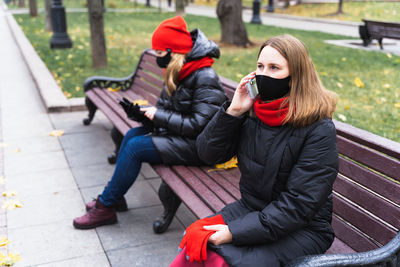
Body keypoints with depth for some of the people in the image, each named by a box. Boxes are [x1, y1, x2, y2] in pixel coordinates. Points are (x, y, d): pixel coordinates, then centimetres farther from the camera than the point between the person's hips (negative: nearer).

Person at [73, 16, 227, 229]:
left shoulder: (205, 78, -20)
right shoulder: (177, 73, 9)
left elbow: (199, 124, -24)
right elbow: (166, 110, 15)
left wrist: (159, 116, -19)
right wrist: (141, 112, -4)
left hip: (197, 145, -9)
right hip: (178, 134, 9)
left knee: (135, 147, -16)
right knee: (132, 134, 0)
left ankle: (105, 207, -2)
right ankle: (114, 196, 10)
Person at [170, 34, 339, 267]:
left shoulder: (319, 129, -18)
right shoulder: (252, 110, -1)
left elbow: (299, 205, -20)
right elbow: (209, 154, 0)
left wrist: (235, 232, -23)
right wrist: (233, 110, -14)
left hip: (302, 229, -4)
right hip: (249, 210, 5)